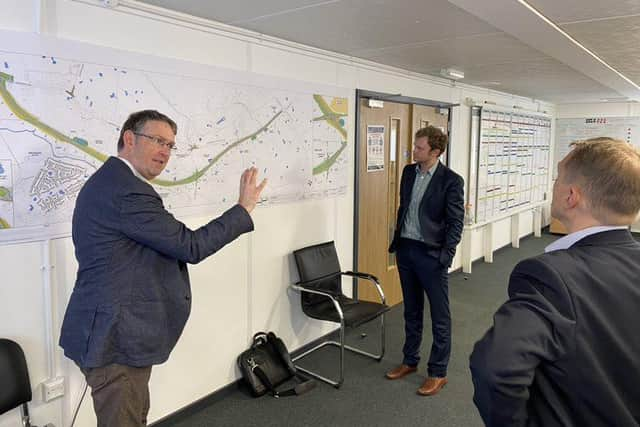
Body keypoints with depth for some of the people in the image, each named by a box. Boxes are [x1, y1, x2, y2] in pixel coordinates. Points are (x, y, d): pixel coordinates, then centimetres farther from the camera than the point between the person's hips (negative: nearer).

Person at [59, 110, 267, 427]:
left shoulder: (108, 182, 12)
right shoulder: (128, 192, -22)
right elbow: (191, 246, -20)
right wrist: (244, 208, -12)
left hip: (112, 332, 10)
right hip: (117, 339, -10)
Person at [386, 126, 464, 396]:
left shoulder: (451, 180, -12)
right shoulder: (409, 172, 6)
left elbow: (456, 223, -11)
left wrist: (444, 257, -15)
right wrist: (397, 240, 12)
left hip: (431, 254, -6)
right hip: (405, 249, 6)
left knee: (440, 316, 7)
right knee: (411, 311, 19)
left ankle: (438, 372, 20)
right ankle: (410, 361, 34)